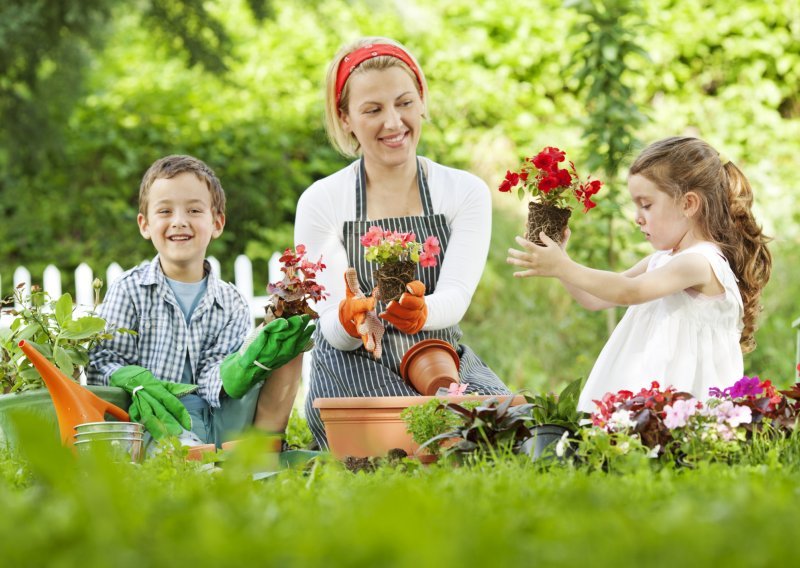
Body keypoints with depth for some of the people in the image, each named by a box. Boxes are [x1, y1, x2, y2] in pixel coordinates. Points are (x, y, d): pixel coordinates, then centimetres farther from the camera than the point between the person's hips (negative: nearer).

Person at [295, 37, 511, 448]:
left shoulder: (466, 193, 3)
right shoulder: (321, 202, -2)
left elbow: (456, 297, -12)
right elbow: (333, 331, -6)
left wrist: (419, 312, -37)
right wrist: (351, 320, -32)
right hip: (354, 374, -2)